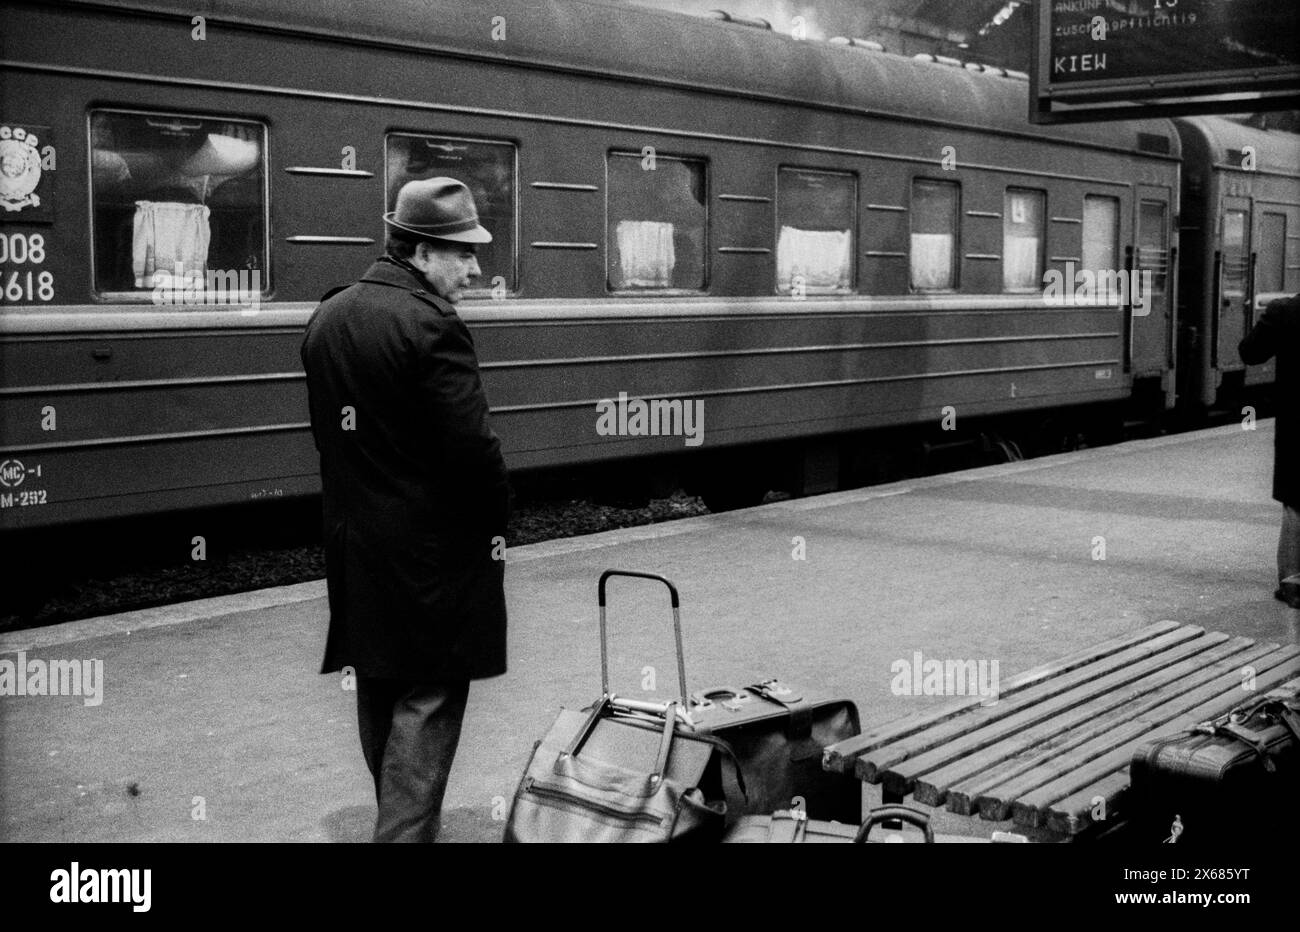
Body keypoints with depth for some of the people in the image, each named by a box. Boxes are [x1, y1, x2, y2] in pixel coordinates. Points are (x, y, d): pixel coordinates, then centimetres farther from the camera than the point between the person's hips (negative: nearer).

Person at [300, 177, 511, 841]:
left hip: (354, 541, 8)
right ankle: (406, 831, 0)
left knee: (380, 695, 19)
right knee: (428, 701, 1)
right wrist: (494, 522, -7)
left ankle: (398, 819, 34)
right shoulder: (430, 325, -19)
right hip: (433, 550, -8)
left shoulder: (326, 319, 8)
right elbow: (472, 444, -21)